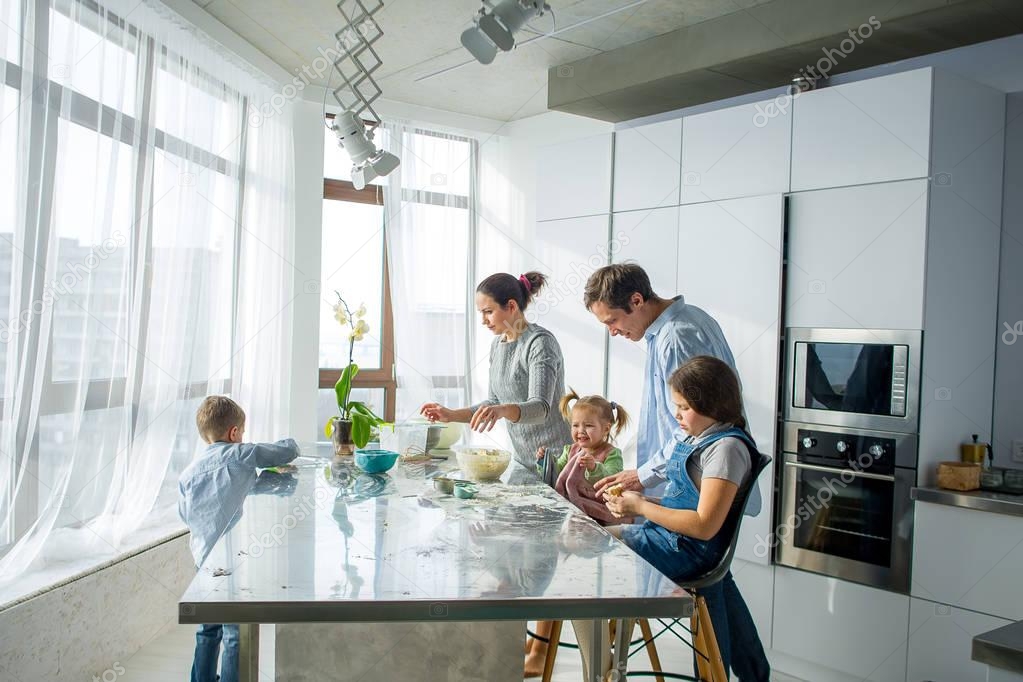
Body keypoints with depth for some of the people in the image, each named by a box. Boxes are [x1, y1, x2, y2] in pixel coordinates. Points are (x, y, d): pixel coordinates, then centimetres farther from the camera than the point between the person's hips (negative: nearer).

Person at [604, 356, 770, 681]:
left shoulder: (726, 447, -17)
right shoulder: (699, 439, 12)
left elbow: (704, 526, -22)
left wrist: (641, 507, -16)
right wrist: (638, 501, 2)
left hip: (685, 551, -10)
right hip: (669, 537, 10)